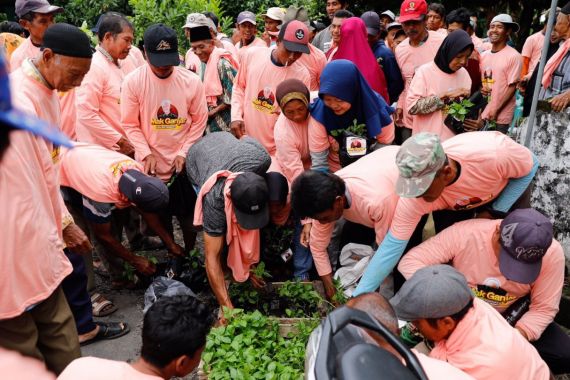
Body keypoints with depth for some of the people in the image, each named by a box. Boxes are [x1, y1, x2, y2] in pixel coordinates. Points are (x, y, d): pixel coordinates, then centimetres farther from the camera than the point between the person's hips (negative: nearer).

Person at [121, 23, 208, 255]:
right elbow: (130, 124, -5)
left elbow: (199, 121, -1)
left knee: (188, 215, 12)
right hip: (151, 165, 0)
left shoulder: (191, 81, -8)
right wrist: (146, 154, -16)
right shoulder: (133, 81, -10)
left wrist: (184, 152, -10)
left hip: (184, 164, 1)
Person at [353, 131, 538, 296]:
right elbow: (393, 244, -31)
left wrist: (495, 212, -23)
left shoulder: (493, 153, -44)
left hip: (505, 193, 0)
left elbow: (530, 166, -21)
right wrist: (359, 295, -32)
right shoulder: (414, 196, -38)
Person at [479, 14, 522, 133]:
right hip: (482, 114, 6)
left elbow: (512, 87, -10)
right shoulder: (483, 55, 11)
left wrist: (495, 110, -16)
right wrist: (480, 89, -2)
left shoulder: (513, 56, -7)